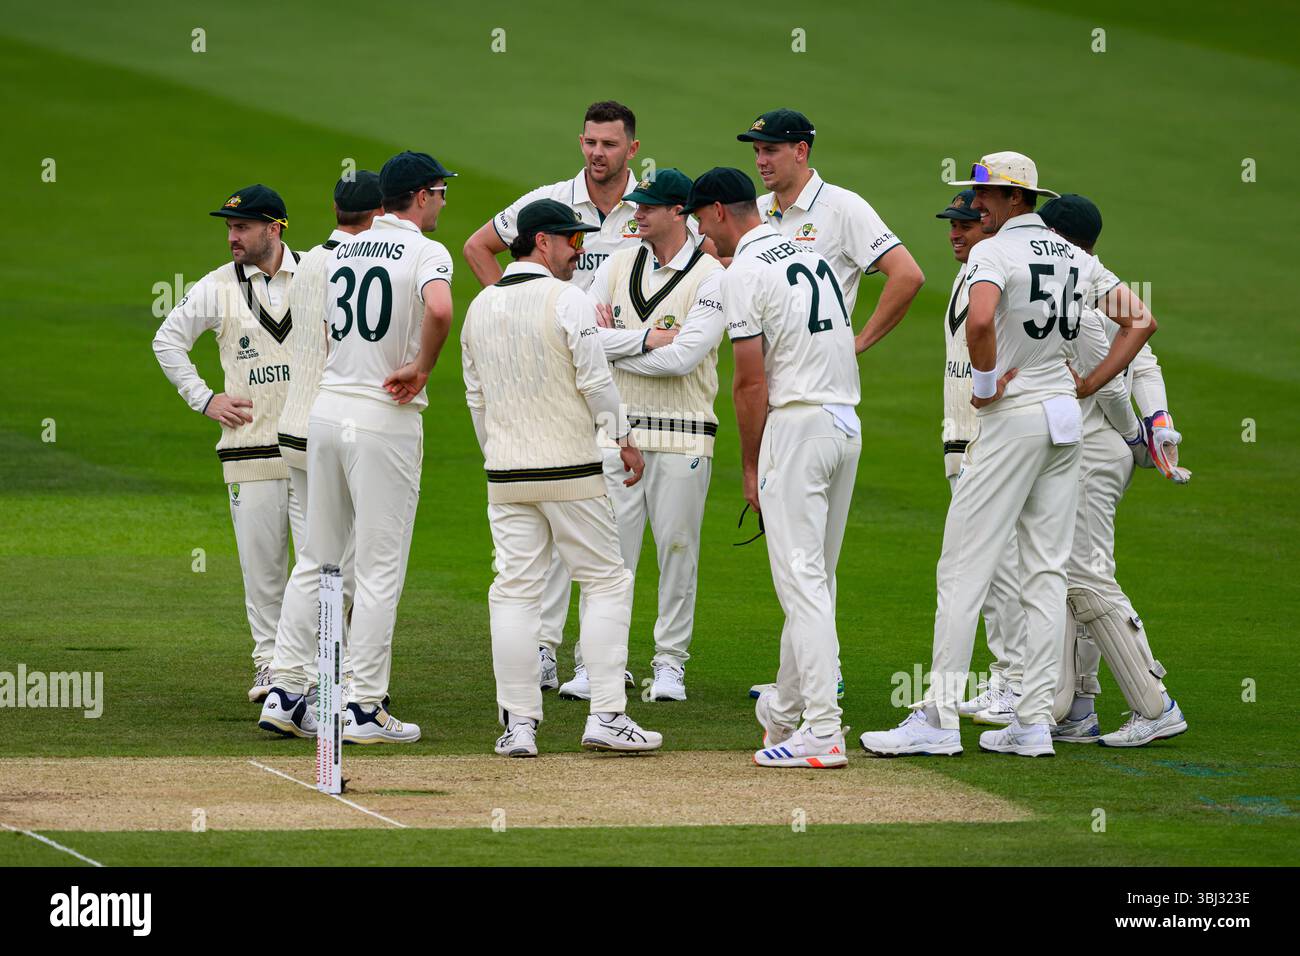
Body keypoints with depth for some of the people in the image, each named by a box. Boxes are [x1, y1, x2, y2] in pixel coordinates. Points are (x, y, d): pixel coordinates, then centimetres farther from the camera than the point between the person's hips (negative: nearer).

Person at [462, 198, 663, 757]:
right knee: (606, 581, 4)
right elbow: (595, 380, -11)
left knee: (515, 590, 6)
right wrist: (624, 439, 2)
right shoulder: (567, 301, -10)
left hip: (505, 475, 5)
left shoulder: (480, 307, 9)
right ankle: (607, 716, -2)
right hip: (569, 469, -5)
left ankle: (517, 725, 2)